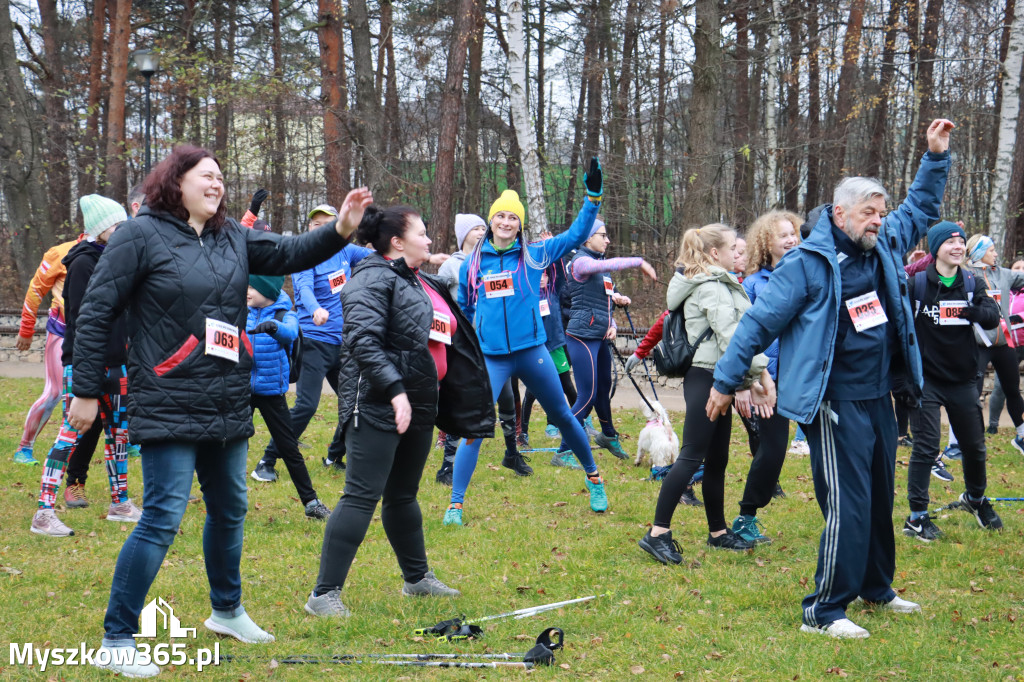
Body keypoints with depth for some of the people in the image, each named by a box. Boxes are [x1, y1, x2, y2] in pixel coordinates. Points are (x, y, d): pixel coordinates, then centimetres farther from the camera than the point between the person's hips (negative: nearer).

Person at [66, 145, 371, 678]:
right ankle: (116, 638, 0)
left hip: (227, 406, 7)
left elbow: (289, 253, 5)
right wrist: (86, 390, -7)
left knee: (230, 509, 19)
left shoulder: (233, 237, 11)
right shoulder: (142, 235, -8)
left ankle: (227, 610, 40)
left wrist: (339, 230, -14)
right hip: (169, 407, -7)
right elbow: (96, 312, -6)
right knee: (163, 517, -11)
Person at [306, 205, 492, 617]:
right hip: (377, 408, -9)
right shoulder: (375, 278, -10)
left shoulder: (424, 284, 19)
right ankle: (324, 594, -10)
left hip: (418, 407, 9)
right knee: (362, 497, -11)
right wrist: (394, 390, -29)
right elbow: (362, 340, -22)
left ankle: (417, 579, 33)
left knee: (403, 496, 21)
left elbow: (448, 344, 27)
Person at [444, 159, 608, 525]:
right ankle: (455, 505, -7)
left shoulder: (534, 255, 1)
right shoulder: (473, 264, 5)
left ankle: (593, 477, 36)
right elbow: (463, 310, 17)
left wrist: (593, 195, -13)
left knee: (563, 416, 14)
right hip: (490, 357, 0)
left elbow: (577, 234, -4)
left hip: (531, 351, 0)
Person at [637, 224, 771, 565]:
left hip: (718, 379, 10)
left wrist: (759, 371, 11)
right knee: (692, 456, -13)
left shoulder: (720, 284, 20)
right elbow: (728, 335, -19)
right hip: (707, 378, -10)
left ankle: (718, 531, 22)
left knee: (717, 459, 14)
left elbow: (744, 331, 18)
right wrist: (743, 383, -19)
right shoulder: (709, 287, -13)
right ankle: (657, 534, -14)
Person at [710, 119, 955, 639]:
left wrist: (936, 157, 18)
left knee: (879, 498, 18)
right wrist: (725, 381, -5)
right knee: (848, 506, -11)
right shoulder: (808, 262, -13)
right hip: (835, 404, -8)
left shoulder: (885, 246, 8)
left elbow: (921, 209, 28)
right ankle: (824, 611, -4)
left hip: (879, 397, 8)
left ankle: (874, 586, 35)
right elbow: (760, 320, -9)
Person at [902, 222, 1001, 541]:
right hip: (926, 379, -4)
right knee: (926, 446, -7)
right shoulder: (917, 284, -8)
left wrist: (972, 311, -30)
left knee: (974, 445, 14)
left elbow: (993, 316, -10)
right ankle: (917, 517, 2)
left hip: (963, 380, 4)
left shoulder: (971, 284, 3)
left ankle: (976, 498, 40)